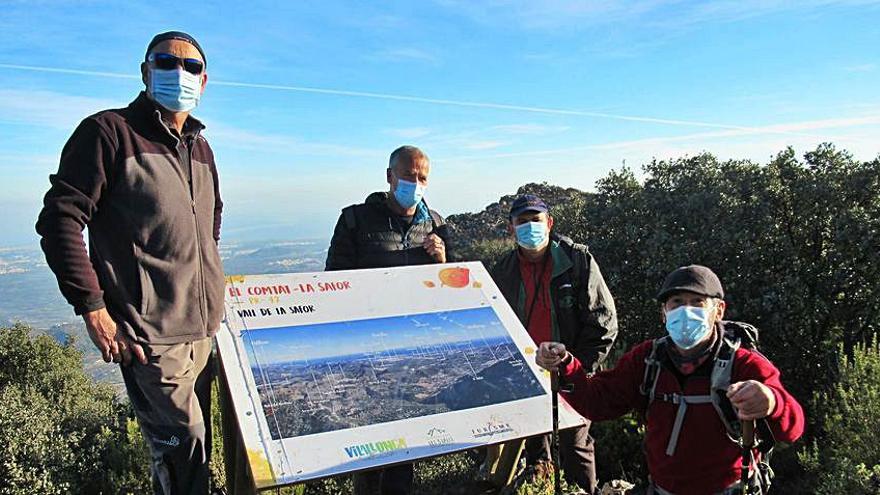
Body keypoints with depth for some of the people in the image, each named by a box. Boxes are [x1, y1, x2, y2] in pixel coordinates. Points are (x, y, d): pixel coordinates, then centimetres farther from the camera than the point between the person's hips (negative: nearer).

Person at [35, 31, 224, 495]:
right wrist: (92, 308, -16)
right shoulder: (109, 131, -8)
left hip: (203, 328, 7)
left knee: (196, 441, 16)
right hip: (150, 334, -7)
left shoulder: (200, 148, 13)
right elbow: (59, 220, -12)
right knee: (181, 441, -2)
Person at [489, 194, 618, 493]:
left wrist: (578, 365, -15)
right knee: (534, 447, 17)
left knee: (575, 446, 8)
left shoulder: (578, 260, -10)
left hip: (572, 377, -3)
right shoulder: (503, 271, 0)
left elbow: (603, 322, -9)